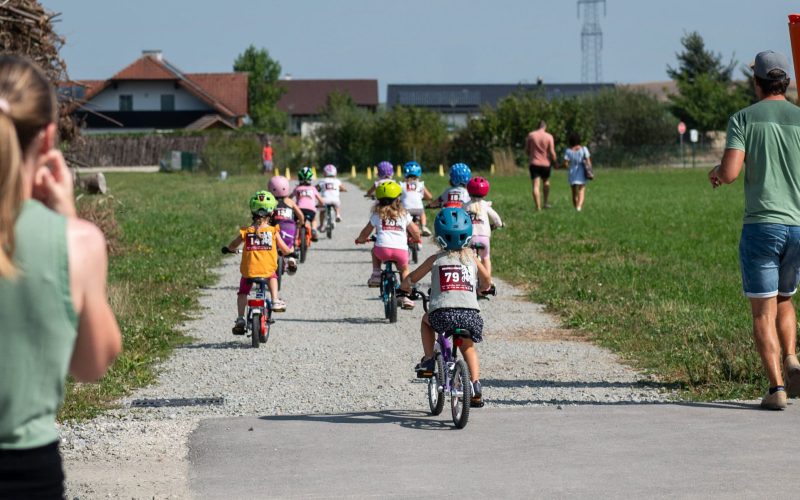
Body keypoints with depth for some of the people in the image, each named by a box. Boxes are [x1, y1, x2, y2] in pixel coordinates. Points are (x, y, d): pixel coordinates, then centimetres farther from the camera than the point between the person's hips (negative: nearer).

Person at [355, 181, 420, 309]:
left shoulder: (377, 214, 15)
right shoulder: (403, 214, 16)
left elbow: (366, 232, 22)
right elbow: (415, 231, 22)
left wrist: (360, 239, 43)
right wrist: (416, 239, 45)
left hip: (383, 249, 0)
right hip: (401, 250, 0)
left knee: (375, 251, 35)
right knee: (404, 270, 25)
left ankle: (376, 274, 18)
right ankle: (406, 297, 11)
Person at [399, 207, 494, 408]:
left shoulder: (436, 259, 10)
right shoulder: (471, 257, 16)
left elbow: (410, 280, 17)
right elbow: (487, 280, 32)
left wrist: (404, 288, 39)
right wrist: (484, 290, 54)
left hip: (443, 314, -1)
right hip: (470, 314, 1)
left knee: (426, 320, 34)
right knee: (468, 347, 29)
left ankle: (428, 361, 22)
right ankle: (475, 387, 11)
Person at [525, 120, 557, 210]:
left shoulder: (530, 135, -1)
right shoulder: (549, 137, -5)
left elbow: (526, 151, 5)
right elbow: (552, 152, -8)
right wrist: (554, 162, 7)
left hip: (534, 163, 0)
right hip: (545, 163, 0)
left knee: (536, 186, -2)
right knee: (546, 182, 23)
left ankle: (538, 207, -7)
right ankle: (545, 203, 21)